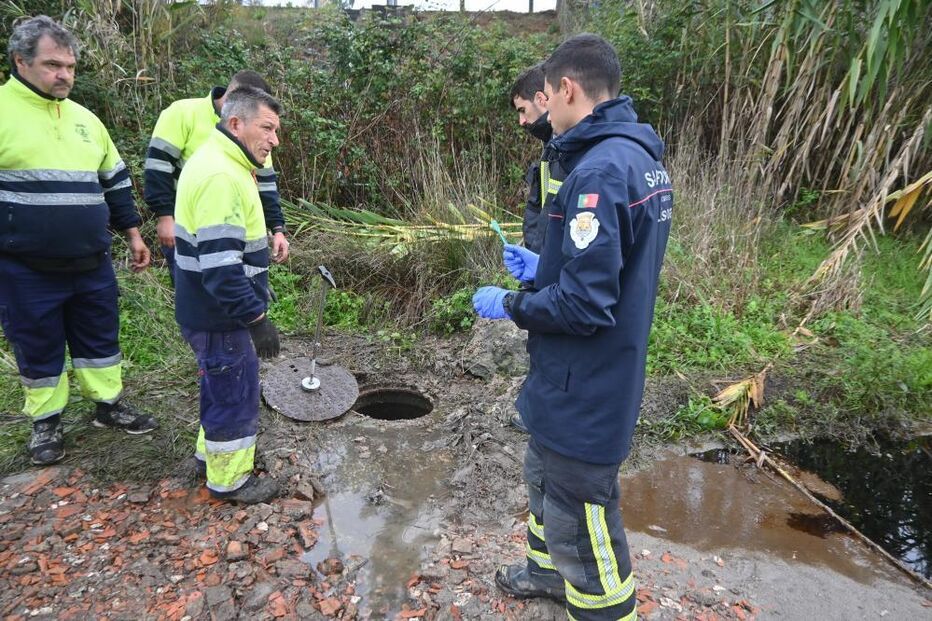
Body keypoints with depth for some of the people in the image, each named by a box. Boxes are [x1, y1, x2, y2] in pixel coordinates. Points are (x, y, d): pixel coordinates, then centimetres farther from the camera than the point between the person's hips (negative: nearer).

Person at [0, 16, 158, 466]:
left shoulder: (85, 119, 11)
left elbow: (114, 182, 18)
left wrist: (132, 234, 17)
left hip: (92, 264, 4)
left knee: (100, 337, 14)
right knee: (38, 347, 10)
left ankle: (109, 405, 31)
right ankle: (46, 421, 28)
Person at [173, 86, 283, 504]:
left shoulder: (220, 164, 11)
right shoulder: (220, 176, -24)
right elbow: (220, 265, -30)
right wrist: (257, 318, -26)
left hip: (214, 310, 10)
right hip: (219, 316, -10)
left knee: (222, 388, 25)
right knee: (236, 395, 5)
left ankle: (214, 451, 43)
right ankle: (229, 480, 22)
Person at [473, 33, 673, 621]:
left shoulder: (600, 169, -25)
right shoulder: (641, 157, 6)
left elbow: (584, 305, -28)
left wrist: (507, 304, -12)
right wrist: (543, 267, 14)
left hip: (584, 391, -10)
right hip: (592, 378, 11)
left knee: (581, 524, 9)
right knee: (546, 478, 29)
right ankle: (550, 570, 53)